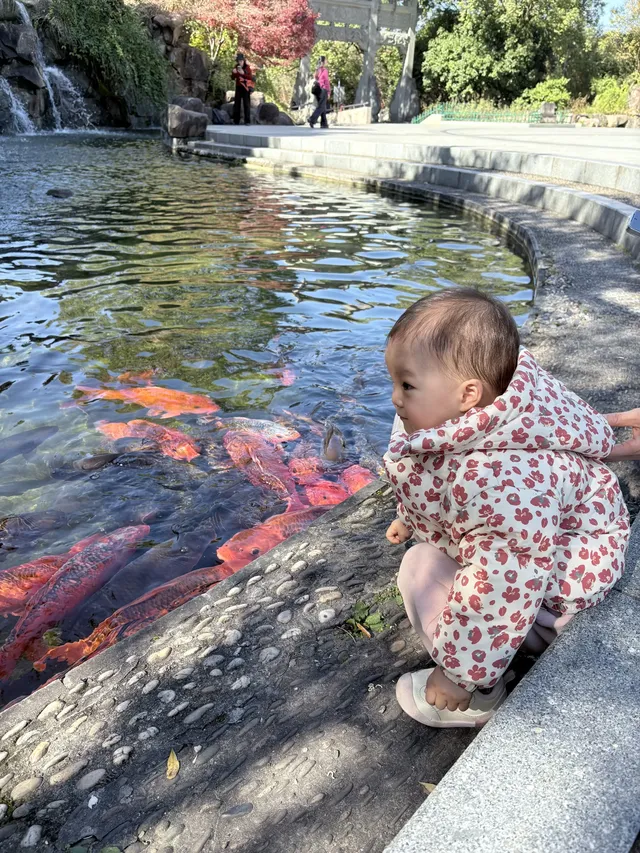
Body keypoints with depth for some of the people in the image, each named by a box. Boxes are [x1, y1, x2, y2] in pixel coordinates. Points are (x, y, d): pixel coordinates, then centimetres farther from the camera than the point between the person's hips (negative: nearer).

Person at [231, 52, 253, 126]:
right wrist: (233, 73, -17)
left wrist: (243, 73, -32)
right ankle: (236, 121, 7)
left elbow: (251, 77, -19)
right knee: (236, 104, 3)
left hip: (246, 87, -4)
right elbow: (233, 78, 4)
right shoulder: (236, 67, 6)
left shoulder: (247, 67, -7)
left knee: (246, 104, -7)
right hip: (238, 87, 4)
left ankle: (247, 121, -6)